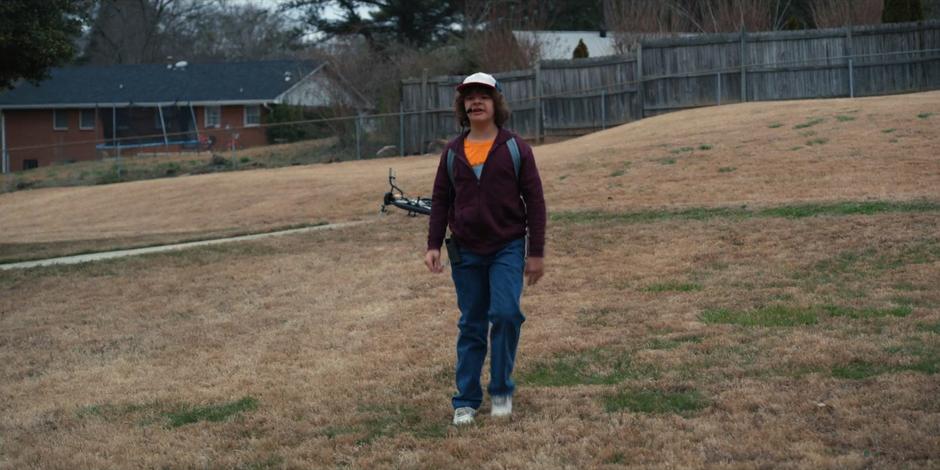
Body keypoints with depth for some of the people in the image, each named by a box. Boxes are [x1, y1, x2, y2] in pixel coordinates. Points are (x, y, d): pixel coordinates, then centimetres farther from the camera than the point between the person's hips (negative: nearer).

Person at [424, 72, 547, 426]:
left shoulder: (515, 148, 0)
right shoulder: (453, 152, 7)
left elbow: (534, 201, 1)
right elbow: (440, 200, 12)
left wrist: (537, 253, -2)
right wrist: (434, 246, 0)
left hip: (507, 247, -2)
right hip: (465, 253, 2)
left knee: (505, 313, -17)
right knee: (471, 326, 6)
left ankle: (501, 390, 0)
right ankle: (466, 401, 12)